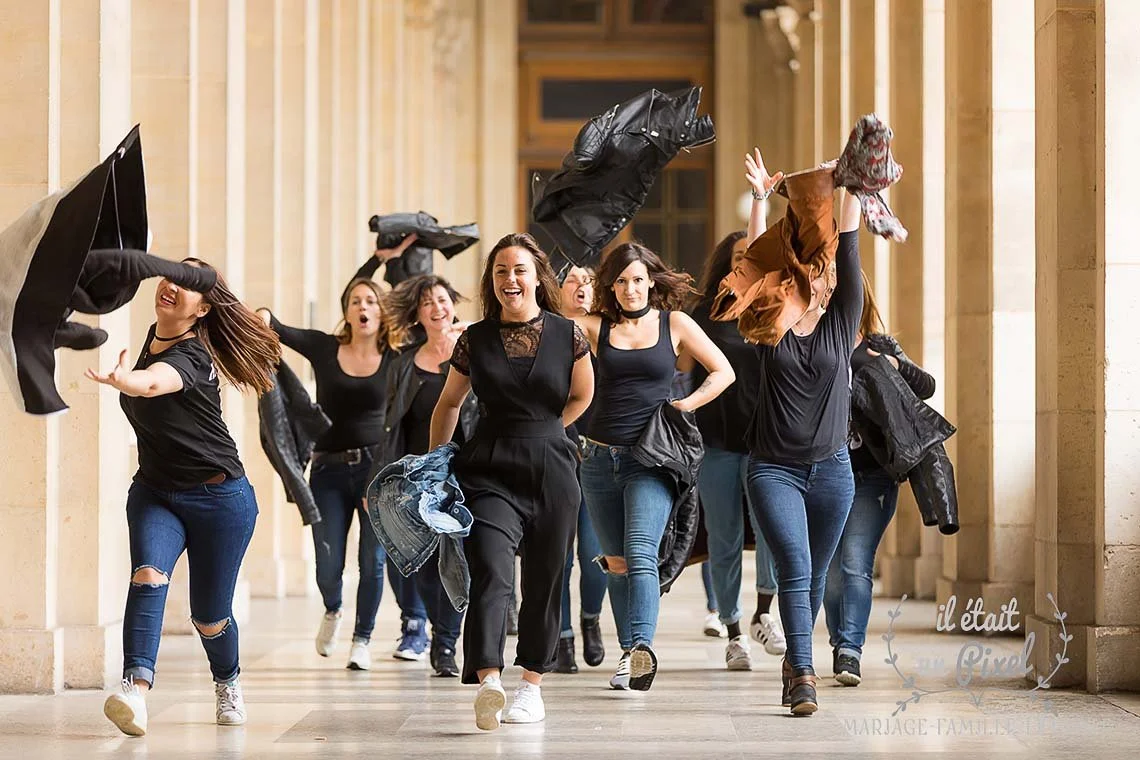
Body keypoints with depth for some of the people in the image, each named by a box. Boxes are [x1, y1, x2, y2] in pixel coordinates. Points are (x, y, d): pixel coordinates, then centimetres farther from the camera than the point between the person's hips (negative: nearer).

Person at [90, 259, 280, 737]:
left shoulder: (191, 356, -21)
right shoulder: (154, 336, 1)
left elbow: (154, 382, -47)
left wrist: (122, 380, -65)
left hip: (219, 498, -5)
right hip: (154, 492, 5)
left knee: (208, 615, 4)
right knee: (148, 575, -25)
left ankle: (228, 684, 37)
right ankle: (136, 689, -41)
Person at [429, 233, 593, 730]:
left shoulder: (567, 335, 0)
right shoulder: (475, 340, 3)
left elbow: (582, 396, 17)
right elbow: (449, 403, 18)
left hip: (551, 471, 1)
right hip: (489, 471, -1)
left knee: (543, 582, 7)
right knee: (490, 572, -20)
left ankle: (532, 684, 22)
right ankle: (488, 681, -33)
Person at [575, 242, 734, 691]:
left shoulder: (674, 324, 4)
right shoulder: (595, 327, 6)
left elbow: (724, 372, 7)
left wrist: (688, 403, -1)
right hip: (601, 458, 3)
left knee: (640, 555, -21)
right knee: (616, 563, 9)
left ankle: (642, 646, -35)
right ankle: (629, 654, 18)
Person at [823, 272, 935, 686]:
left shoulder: (881, 348, 8)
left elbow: (926, 387, 7)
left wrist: (894, 365, -9)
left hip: (872, 476, -1)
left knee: (855, 563, -12)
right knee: (830, 569, 7)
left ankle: (849, 649, -16)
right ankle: (842, 646, 20)